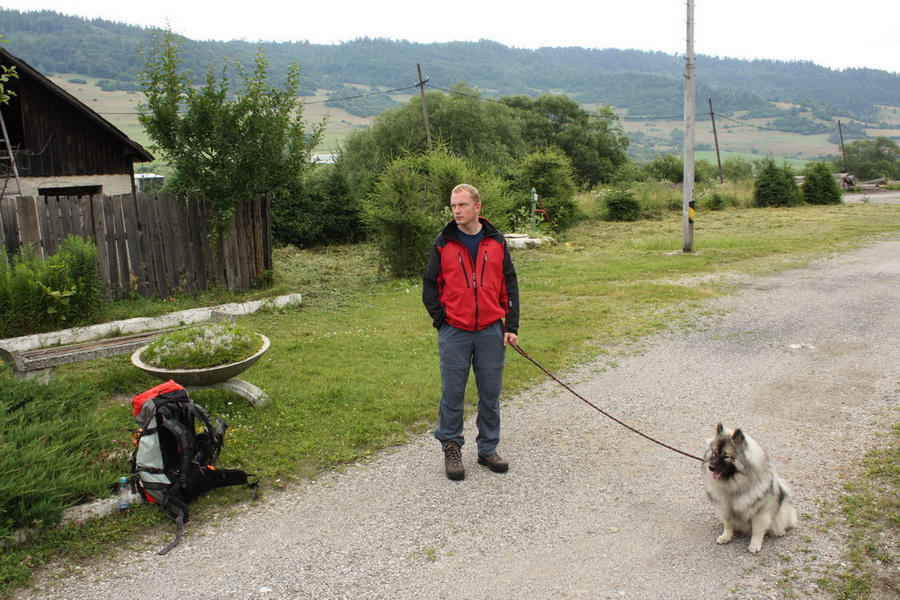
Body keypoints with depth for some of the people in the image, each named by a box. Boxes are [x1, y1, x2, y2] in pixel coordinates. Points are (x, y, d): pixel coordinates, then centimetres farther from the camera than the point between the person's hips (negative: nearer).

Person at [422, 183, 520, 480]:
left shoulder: (496, 241, 5)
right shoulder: (443, 243, 2)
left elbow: (509, 285, 8)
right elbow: (430, 285, 6)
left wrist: (511, 326, 2)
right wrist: (440, 319, -5)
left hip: (491, 332, 2)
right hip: (454, 333, -1)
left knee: (490, 394, 9)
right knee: (452, 394, 4)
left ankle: (488, 449, 24)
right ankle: (451, 447, 22)